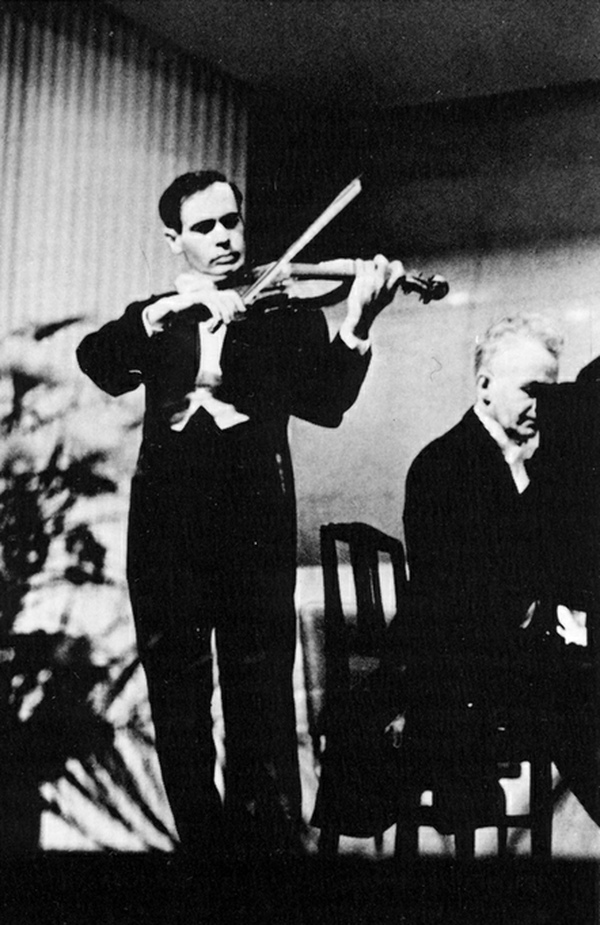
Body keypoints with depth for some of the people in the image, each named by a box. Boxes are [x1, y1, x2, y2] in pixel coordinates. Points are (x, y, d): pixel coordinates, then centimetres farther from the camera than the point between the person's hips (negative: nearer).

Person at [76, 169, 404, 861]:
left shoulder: (287, 313, 9)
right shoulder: (154, 320, 17)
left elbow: (325, 405, -6)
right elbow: (98, 364, -4)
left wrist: (355, 326, -23)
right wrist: (167, 311, -20)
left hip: (254, 524, -3)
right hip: (165, 527, 3)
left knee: (261, 708, -9)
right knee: (178, 705, 7)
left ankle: (268, 842, -2)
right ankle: (205, 841, 18)